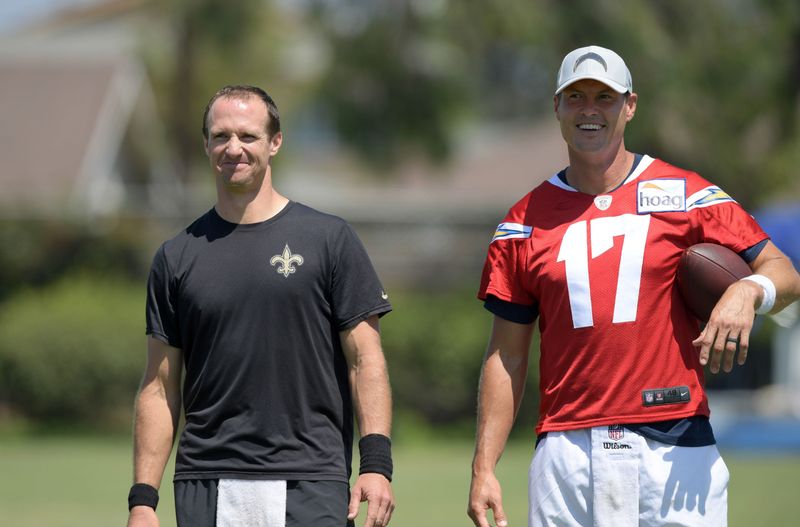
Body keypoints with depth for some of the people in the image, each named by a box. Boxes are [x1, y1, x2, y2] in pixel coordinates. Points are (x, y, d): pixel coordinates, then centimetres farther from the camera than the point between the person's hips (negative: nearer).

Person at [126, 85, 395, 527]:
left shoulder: (328, 238, 5)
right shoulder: (176, 257, 10)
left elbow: (365, 359, 1)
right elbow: (160, 386, 10)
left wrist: (376, 462, -10)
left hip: (310, 485, -2)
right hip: (206, 486, 2)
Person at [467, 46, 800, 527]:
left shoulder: (685, 195, 7)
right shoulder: (528, 219, 11)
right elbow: (507, 357, 11)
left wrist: (748, 291, -20)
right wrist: (484, 468, 3)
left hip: (675, 451, -1)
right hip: (568, 453, 2)